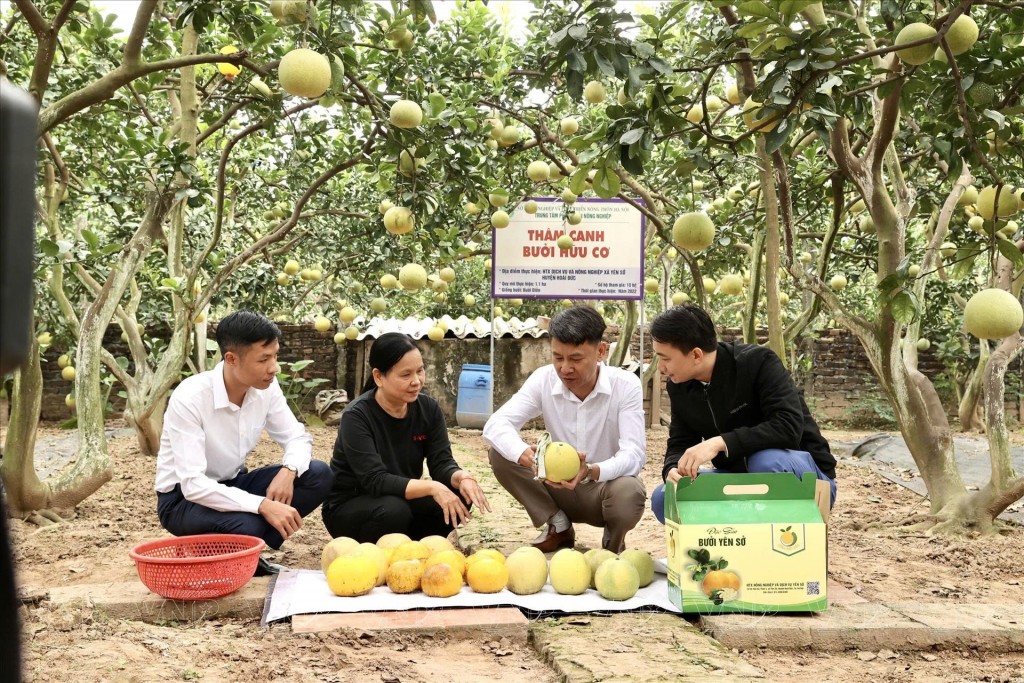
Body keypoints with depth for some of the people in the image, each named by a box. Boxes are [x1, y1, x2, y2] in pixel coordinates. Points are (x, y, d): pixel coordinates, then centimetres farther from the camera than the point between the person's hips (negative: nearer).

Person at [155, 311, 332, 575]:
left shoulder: (266, 386, -11)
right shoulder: (189, 398, -29)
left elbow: (298, 437, -1)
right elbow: (193, 485, -33)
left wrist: (289, 471, -25)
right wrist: (262, 505, -41)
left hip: (232, 485, 6)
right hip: (184, 497, -6)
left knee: (318, 475, -14)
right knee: (248, 526, -37)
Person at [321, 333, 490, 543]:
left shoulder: (428, 408, -7)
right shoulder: (357, 416, -23)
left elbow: (441, 462, -11)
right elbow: (375, 481, -32)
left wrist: (462, 477, -34)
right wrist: (431, 487, -42)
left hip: (402, 500, 5)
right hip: (348, 507, -5)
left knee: (460, 496, -19)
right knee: (394, 510, -36)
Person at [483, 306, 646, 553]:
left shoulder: (626, 385, -19)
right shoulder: (543, 379, -13)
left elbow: (634, 454, -27)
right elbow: (495, 424, -23)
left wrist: (591, 471, -48)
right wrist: (526, 455, -45)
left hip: (607, 486, -2)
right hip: (562, 488, 2)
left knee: (628, 491, -38)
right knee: (500, 453, -19)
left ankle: (614, 544, 0)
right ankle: (559, 527, 1)